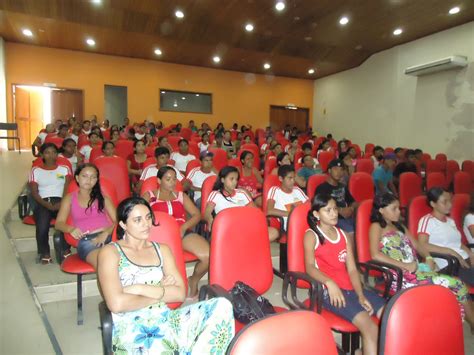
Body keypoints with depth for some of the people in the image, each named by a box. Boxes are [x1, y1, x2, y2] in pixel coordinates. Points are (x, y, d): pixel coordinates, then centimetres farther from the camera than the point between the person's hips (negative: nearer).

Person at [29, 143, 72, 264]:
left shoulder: (64, 168, 17)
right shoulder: (36, 170, 16)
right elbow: (34, 193, 6)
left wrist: (62, 203, -17)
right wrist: (47, 204, -13)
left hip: (61, 201, 0)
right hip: (43, 203, 0)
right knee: (42, 226, -30)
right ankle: (44, 253, -6)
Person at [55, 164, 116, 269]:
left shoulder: (102, 196, 20)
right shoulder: (70, 198, 21)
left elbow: (117, 220, 9)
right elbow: (59, 223, 10)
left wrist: (106, 233, -12)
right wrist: (71, 229, -13)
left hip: (108, 236, 1)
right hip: (85, 239, -1)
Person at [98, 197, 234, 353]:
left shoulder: (162, 249, 17)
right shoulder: (110, 252, 3)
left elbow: (180, 293, 5)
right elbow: (117, 304, -12)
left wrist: (141, 289, -7)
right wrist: (159, 294, -1)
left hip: (165, 320, 6)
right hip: (130, 327, -6)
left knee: (222, 306, -20)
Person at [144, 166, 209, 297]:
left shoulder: (181, 195, 25)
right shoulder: (149, 195, 18)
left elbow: (197, 214, 14)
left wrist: (183, 227, -6)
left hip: (183, 232, 3)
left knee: (208, 255, -23)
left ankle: (193, 280, 8)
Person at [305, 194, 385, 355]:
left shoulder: (342, 234, 17)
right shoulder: (311, 235, 0)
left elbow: (352, 268, 10)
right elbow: (310, 267, -14)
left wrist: (361, 295, -4)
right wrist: (330, 283, -32)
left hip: (350, 287, 6)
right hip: (329, 290, -6)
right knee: (370, 327, -25)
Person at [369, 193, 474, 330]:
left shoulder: (400, 226, 22)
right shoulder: (376, 227, -3)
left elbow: (417, 245, 20)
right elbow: (375, 255, -16)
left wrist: (428, 258, -1)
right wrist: (405, 266, -17)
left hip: (417, 270, 7)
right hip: (400, 276, -7)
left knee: (457, 285, -10)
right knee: (455, 285, -15)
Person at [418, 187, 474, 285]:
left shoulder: (450, 221, 21)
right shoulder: (427, 220, -3)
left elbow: (458, 243, 19)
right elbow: (422, 245, -15)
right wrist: (451, 252, -18)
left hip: (465, 260, 7)